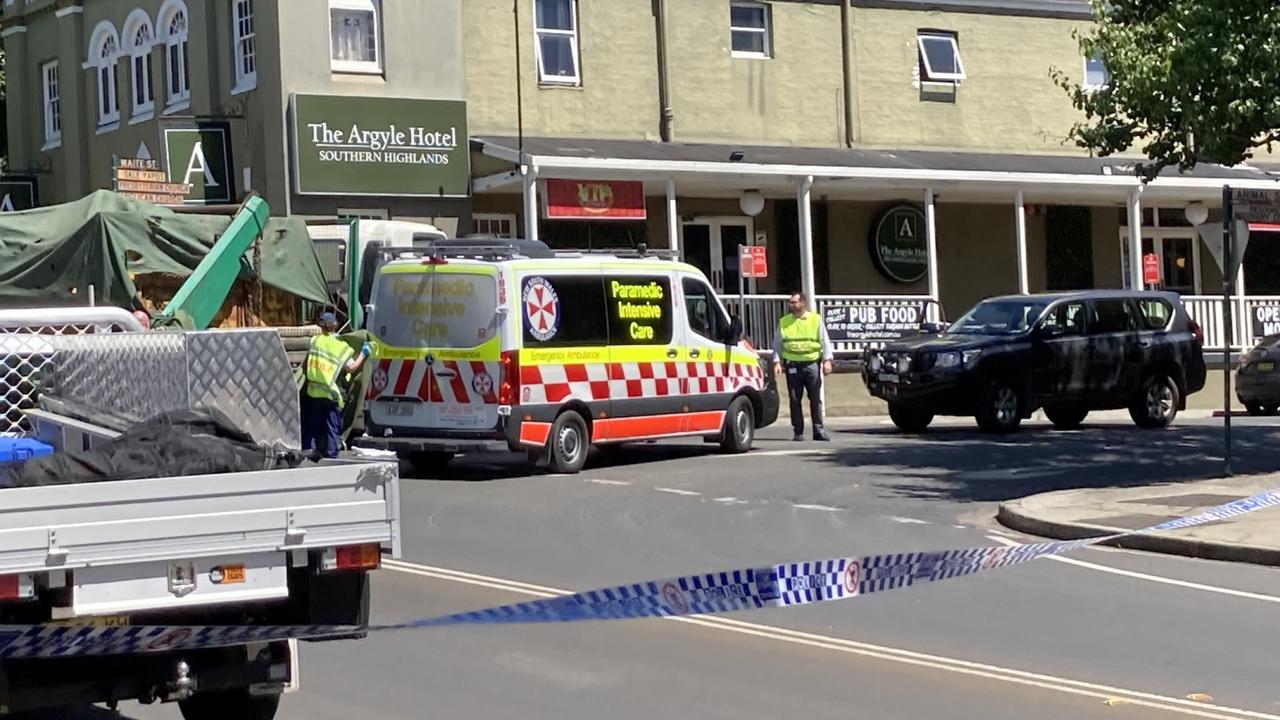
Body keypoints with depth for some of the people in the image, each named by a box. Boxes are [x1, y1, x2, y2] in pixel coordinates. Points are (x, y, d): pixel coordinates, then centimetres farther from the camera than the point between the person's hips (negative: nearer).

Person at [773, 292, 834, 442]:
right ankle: (798, 432, 7)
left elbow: (825, 342, 4)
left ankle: (818, 430, 6)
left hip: (812, 363, -1)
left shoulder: (815, 319, 5)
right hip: (792, 366, 1)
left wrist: (827, 360, -7)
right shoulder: (784, 322, 9)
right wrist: (777, 362, -2)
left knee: (816, 399, 1)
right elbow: (777, 344, 10)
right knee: (795, 400, 1)